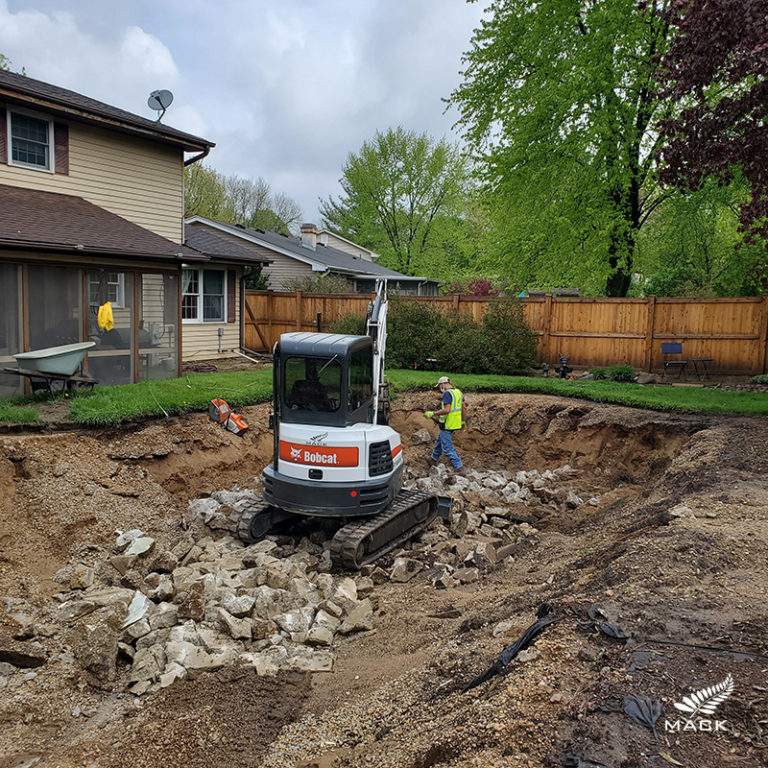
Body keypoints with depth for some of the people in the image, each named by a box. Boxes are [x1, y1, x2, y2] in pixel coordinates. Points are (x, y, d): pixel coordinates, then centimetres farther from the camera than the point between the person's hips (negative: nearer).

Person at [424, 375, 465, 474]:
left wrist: (433, 413, -20)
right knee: (439, 441, 27)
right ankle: (434, 459, 44)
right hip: (455, 423, 10)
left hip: (448, 425, -10)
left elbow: (446, 410, -28)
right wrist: (462, 421, 28)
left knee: (447, 448, -4)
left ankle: (459, 468, -5)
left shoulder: (447, 393, -19)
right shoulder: (458, 392, 10)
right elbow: (463, 408, 17)